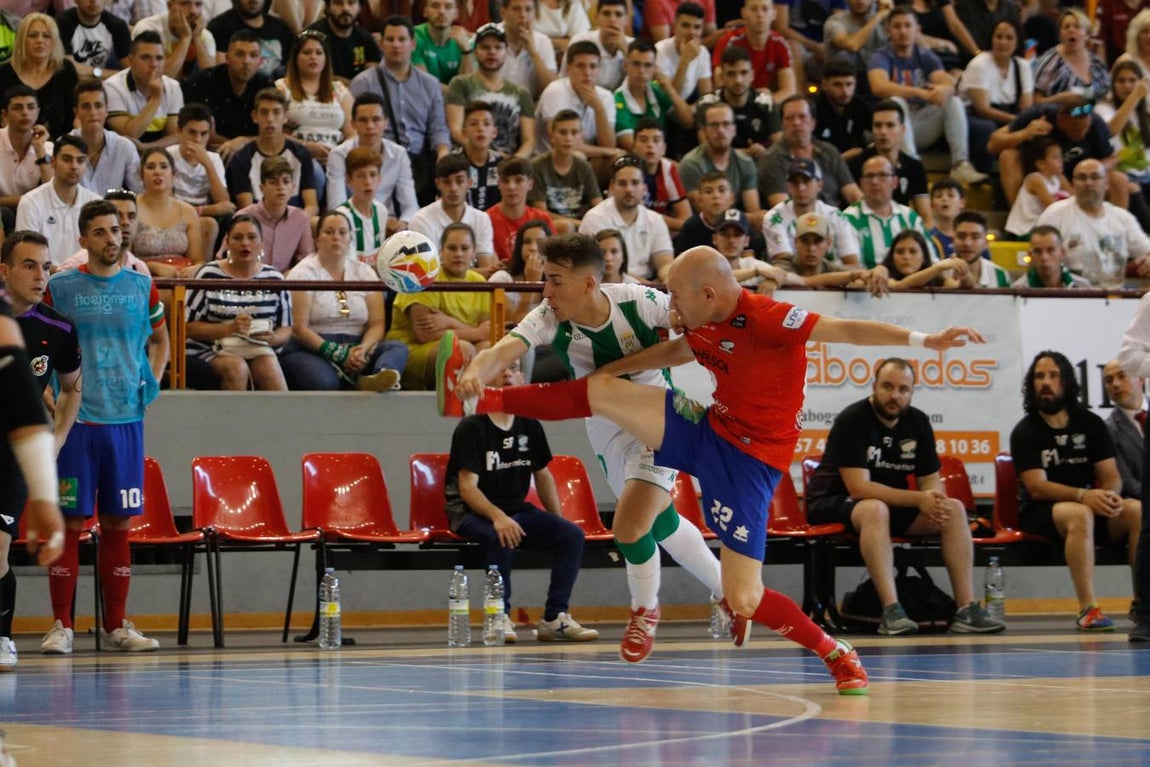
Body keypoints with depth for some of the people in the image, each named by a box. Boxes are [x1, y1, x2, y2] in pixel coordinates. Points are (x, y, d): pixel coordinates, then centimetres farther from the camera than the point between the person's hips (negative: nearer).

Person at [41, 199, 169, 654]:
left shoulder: (141, 287, 8)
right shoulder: (60, 287, 1)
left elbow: (160, 340, 23)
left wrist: (151, 382, 8)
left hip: (126, 418, 3)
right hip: (76, 420, -3)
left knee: (118, 523, 6)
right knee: (70, 522, -3)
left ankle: (117, 625, 13)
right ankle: (61, 626, 2)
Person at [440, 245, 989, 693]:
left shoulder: (764, 319, -20)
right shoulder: (707, 330, 6)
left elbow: (845, 329, -28)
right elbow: (672, 352, 28)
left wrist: (924, 340, -39)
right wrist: (608, 368, 37)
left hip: (748, 460, -8)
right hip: (706, 433, 8)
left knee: (745, 601, -12)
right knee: (600, 392, 5)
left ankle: (838, 657, 10)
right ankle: (481, 399, 21)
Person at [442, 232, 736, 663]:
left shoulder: (637, 302, -26)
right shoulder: (549, 319, -21)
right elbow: (504, 351, -40)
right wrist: (475, 373, -60)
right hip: (607, 428, 5)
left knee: (629, 529, -15)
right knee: (662, 524, 18)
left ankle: (645, 610, 16)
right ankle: (725, 590, 44)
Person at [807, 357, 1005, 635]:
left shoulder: (918, 422, 3)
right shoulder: (852, 420, -18)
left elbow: (930, 480, 6)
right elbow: (859, 488, -24)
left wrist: (936, 501, -20)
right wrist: (919, 500, -28)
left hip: (894, 504, 7)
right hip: (835, 505, -7)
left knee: (954, 509, -13)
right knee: (875, 509, -39)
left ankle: (966, 608, -18)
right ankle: (891, 611, -45)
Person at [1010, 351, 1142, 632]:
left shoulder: (1090, 424, 8)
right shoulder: (1025, 432, -4)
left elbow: (1111, 476, 4)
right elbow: (1037, 488, -14)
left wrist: (1110, 494, -22)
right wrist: (1083, 496, -31)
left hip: (1091, 504, 4)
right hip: (1041, 514, -4)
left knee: (1137, 510, -24)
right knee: (1079, 514, -37)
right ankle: (1087, 609, -40)